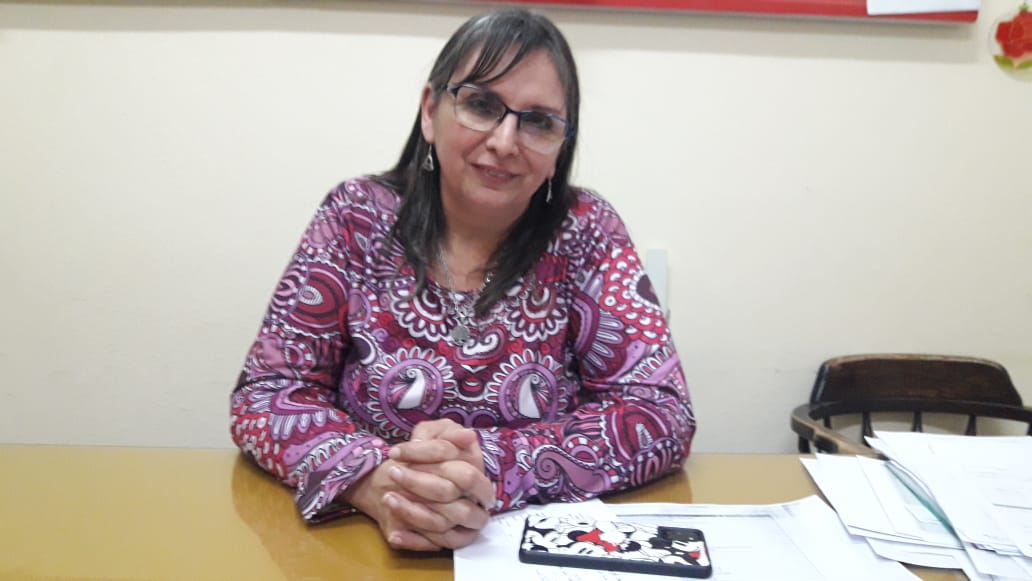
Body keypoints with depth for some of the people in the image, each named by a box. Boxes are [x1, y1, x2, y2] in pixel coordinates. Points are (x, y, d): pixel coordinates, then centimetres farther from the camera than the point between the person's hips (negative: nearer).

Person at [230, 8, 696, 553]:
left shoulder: (585, 233, -6)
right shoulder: (358, 219, -5)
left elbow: (663, 413, -11)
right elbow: (264, 392, -6)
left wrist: (491, 467, -27)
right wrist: (374, 480, -26)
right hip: (365, 543, 0)